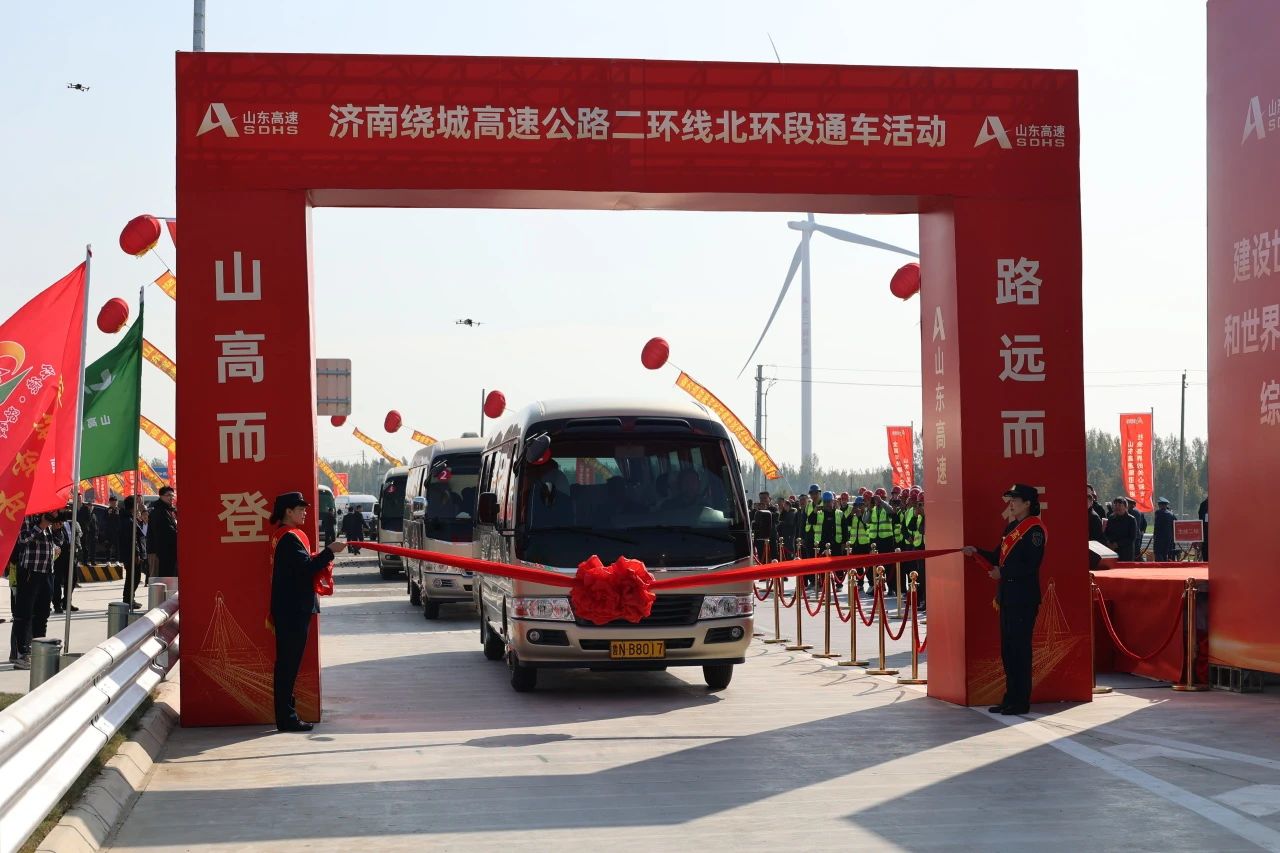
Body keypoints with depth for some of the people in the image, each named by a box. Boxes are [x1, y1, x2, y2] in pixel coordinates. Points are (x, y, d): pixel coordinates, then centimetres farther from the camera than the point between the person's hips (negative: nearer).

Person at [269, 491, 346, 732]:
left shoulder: (282, 535, 17)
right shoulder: (290, 538, -15)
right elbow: (306, 568, -22)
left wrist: (322, 557, 7)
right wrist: (329, 551, -17)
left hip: (288, 609, 10)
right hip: (293, 610, -10)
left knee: (287, 663, 13)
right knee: (289, 663, -7)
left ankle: (286, 716, 19)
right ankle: (287, 718, -5)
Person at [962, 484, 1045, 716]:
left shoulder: (1034, 529, -12)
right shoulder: (1011, 527, 16)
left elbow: (1031, 565, -19)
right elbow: (1000, 557, 18)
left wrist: (1003, 572, -18)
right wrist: (977, 551, 6)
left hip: (1024, 598, -9)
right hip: (1008, 596, 9)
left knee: (1020, 649, -4)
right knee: (1007, 648, 12)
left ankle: (1021, 702, 2)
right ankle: (1010, 698, 19)